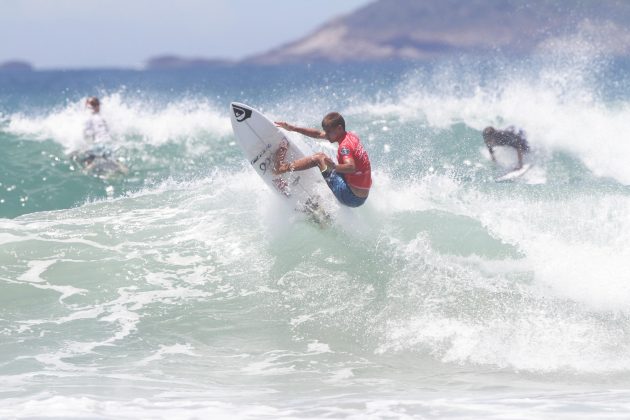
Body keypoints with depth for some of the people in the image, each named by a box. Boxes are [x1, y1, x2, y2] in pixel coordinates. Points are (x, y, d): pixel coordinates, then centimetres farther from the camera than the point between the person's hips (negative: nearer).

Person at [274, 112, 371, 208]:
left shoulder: (345, 146, -18)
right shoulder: (350, 136, 10)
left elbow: (351, 167, -37)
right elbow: (318, 134, 17)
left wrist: (334, 167, -51)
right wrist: (293, 128, 15)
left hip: (351, 196, -9)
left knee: (320, 158, -6)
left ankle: (282, 167, -6)